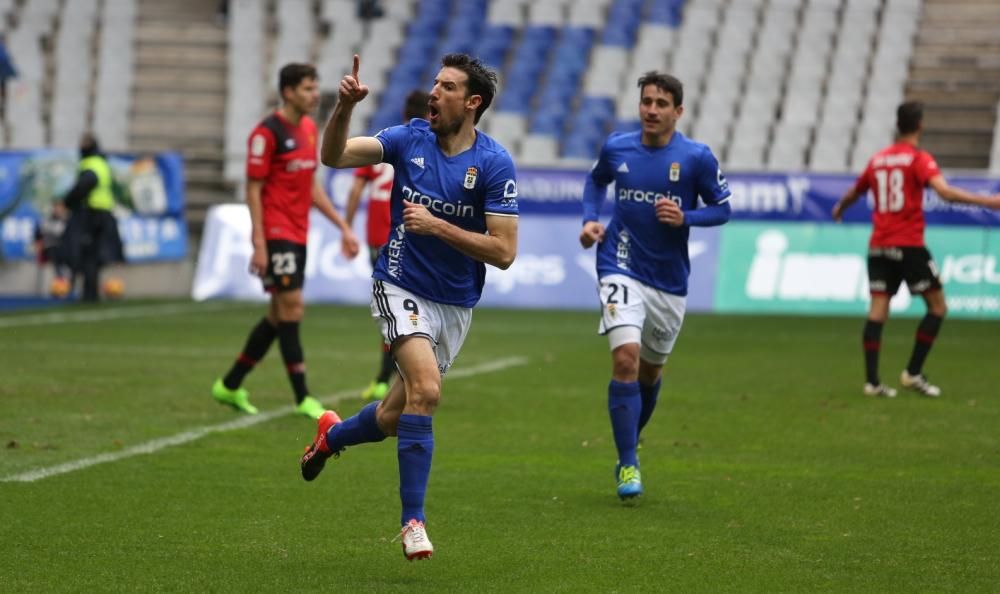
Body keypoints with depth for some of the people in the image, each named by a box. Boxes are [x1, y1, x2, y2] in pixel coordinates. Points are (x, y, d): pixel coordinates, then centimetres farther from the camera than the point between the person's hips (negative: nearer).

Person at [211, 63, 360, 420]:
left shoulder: (309, 128, 13)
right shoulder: (267, 132, -12)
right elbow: (253, 189, -12)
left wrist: (343, 226, 17)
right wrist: (258, 243, -18)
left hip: (297, 235, 9)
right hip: (275, 233, -9)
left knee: (280, 315, 12)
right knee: (292, 307, -11)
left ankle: (230, 386, 23)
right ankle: (302, 399, -7)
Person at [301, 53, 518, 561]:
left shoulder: (495, 164, -12)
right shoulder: (409, 139, -5)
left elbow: (504, 252, -15)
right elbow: (333, 156, -11)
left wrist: (436, 225, -22)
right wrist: (345, 106, -27)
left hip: (455, 304, 1)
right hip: (401, 288, -1)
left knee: (396, 416, 11)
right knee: (426, 389, -25)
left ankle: (332, 435, 45)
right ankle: (413, 520, -16)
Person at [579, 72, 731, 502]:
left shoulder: (697, 157, -8)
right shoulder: (616, 148, -3)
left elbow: (721, 208, 0)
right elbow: (596, 180, 18)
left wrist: (685, 217, -19)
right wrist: (590, 219, 1)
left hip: (670, 279, 1)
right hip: (622, 269, -1)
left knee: (650, 370, 15)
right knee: (625, 358, -19)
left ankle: (629, 444, 43)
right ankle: (628, 465, -13)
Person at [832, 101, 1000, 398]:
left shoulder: (878, 160, 12)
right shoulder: (919, 159, -6)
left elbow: (853, 193, 27)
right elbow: (945, 192, -22)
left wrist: (839, 210, 49)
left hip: (878, 247, 6)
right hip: (909, 245, -6)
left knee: (878, 309, 1)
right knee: (937, 306, 5)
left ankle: (872, 380, -5)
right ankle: (913, 373, 0)